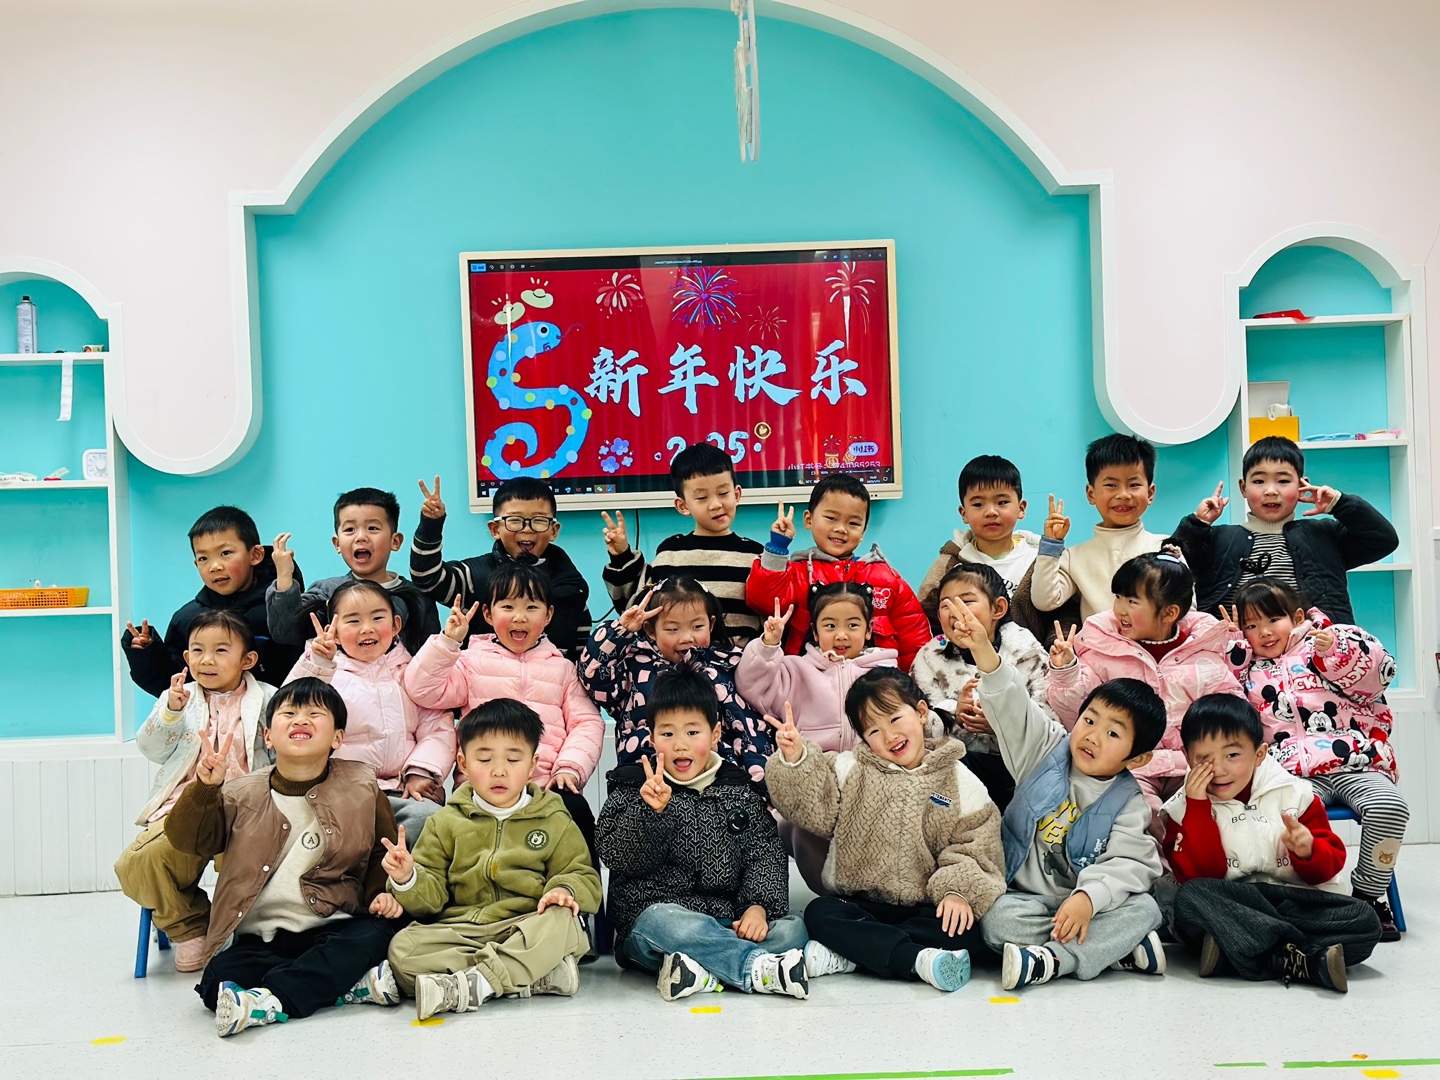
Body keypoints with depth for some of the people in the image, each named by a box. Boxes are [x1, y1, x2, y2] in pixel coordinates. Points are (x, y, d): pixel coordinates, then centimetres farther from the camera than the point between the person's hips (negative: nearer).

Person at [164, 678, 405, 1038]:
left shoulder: (361, 787, 6)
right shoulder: (242, 794, 7)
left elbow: (382, 852, 14)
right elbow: (189, 840, 0)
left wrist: (382, 893, -4)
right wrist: (205, 788, -15)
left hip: (331, 929, 0)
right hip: (257, 938, 1)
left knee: (377, 933, -32)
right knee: (218, 980, -28)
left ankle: (272, 1000, -35)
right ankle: (349, 981, -27)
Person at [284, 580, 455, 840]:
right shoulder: (327, 673, 11)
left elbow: (437, 728, 7)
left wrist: (421, 772, -9)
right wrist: (316, 664, -19)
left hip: (403, 789, 2)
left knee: (427, 816, -30)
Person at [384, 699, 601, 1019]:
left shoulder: (554, 822, 10)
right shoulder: (446, 823, 12)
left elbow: (584, 878, 9)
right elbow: (431, 895, 9)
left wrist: (566, 889, -14)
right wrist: (408, 879, -13)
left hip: (527, 929, -1)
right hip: (460, 930, 1)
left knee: (561, 921, -33)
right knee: (402, 948, -27)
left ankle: (471, 984, -37)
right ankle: (536, 975, -31)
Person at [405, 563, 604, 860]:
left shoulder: (562, 668, 19)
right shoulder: (473, 661, 15)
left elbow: (587, 722, 11)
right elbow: (425, 690, 2)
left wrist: (570, 768, -5)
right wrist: (448, 641, -5)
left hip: (546, 786, 2)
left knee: (576, 810, -29)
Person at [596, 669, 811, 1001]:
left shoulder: (739, 793, 12)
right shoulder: (632, 789, 4)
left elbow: (766, 854, 3)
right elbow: (616, 856, -7)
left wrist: (758, 906, -15)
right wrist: (651, 811, -23)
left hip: (725, 926, 3)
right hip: (654, 920, -3)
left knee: (791, 928, -21)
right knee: (663, 920, -37)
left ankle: (706, 970, -32)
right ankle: (759, 966, -32)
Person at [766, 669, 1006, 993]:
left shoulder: (958, 780, 3)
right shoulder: (851, 768, 6)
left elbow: (976, 845, 0)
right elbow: (816, 808, -6)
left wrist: (959, 890, -17)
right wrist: (795, 759, -22)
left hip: (925, 908, 0)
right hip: (860, 904, 1)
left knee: (965, 926, -30)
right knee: (820, 914, -28)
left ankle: (851, 955, -31)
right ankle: (917, 959, -37)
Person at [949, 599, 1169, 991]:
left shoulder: (1128, 804, -1)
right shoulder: (1046, 752, 1)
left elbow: (1127, 863, -13)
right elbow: (1013, 708, -12)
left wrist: (1089, 897, -33)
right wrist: (984, 651, -28)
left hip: (1083, 903, 0)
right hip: (1025, 897, 0)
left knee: (1144, 908, -26)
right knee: (998, 918, -30)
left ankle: (1052, 959, -32)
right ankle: (1120, 947, -23)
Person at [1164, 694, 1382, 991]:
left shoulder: (1293, 794, 6)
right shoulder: (1184, 809, 3)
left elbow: (1330, 865, 6)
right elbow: (1199, 875, -10)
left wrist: (1309, 852, -17)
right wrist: (1198, 808, -14)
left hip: (1296, 901, 2)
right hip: (1230, 907, -2)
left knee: (1364, 920, -22)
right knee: (1189, 899, -32)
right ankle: (1303, 962, -34)